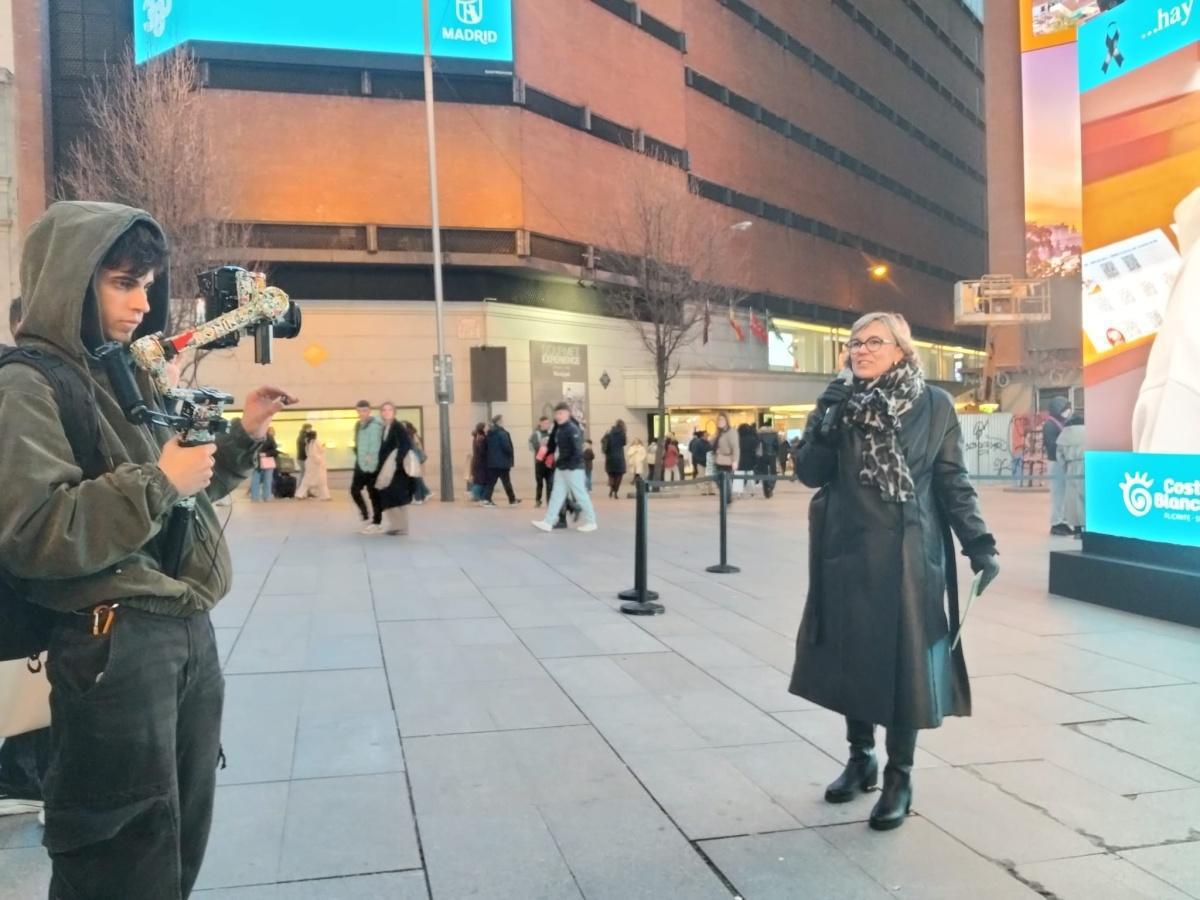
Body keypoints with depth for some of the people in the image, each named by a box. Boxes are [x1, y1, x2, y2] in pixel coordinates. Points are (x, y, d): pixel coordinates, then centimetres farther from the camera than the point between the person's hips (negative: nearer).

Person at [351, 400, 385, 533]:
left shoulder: (374, 425, -13)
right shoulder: (358, 425, 15)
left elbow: (375, 444, -20)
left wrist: (371, 460, -26)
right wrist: (359, 458, 11)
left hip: (371, 465, -9)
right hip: (360, 463, 9)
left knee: (373, 493, -2)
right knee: (354, 489, 10)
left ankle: (377, 523, 7)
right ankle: (366, 516, 25)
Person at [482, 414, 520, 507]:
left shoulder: (490, 433, 11)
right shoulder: (502, 433, -15)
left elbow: (488, 447, 14)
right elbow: (507, 447, -19)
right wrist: (510, 457, -3)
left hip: (491, 462, 7)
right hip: (502, 462, -7)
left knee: (491, 481, 7)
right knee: (506, 481, 3)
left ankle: (486, 499, -4)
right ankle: (512, 500, 14)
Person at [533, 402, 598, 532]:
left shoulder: (572, 429, -16)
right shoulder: (559, 429, 13)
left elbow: (577, 450, -22)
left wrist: (572, 465, -24)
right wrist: (556, 461, 14)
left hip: (573, 468, -9)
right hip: (560, 468, 9)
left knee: (580, 494, 0)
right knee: (557, 494, 5)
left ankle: (590, 522, 11)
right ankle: (548, 522, 4)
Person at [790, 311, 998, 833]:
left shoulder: (933, 406, -1)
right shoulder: (841, 403, 6)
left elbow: (952, 482, 0)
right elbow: (810, 473, 2)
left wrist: (979, 544, -8)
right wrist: (823, 423, -13)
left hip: (907, 554, -3)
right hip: (848, 553, 3)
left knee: (904, 662, 1)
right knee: (852, 658, 11)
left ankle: (899, 777, 15)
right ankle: (861, 758, 29)